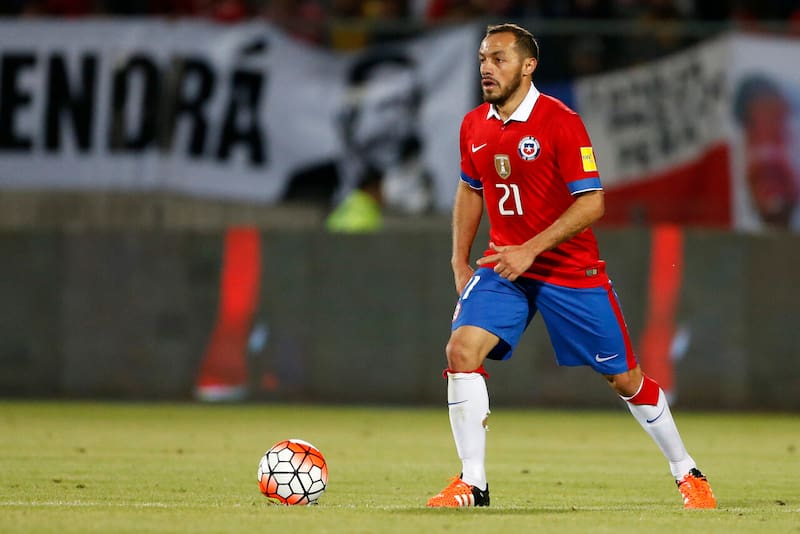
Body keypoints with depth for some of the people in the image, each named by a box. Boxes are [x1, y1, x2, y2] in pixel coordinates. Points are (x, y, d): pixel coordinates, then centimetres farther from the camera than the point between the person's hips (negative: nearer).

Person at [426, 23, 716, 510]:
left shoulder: (560, 121, -15)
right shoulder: (474, 126, 3)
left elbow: (591, 203, -18)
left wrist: (530, 250, -24)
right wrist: (460, 260, 10)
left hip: (570, 269, -4)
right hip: (504, 266, 4)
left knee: (624, 378, 4)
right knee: (462, 350, -19)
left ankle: (688, 474, 23)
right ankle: (472, 485, -13)